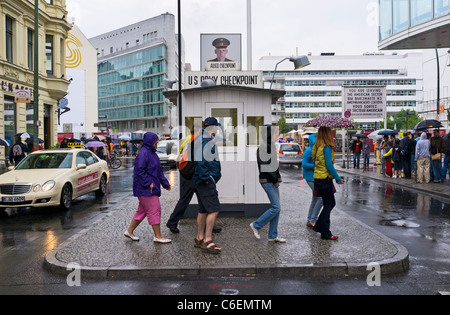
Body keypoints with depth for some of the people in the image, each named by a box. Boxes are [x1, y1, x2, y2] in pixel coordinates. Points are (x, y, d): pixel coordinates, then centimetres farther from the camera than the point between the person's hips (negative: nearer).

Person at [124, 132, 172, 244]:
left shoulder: (152, 153, 17)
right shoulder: (143, 153, -15)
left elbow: (159, 171, 23)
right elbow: (139, 170, -21)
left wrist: (165, 183, 21)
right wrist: (149, 183, -22)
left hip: (152, 188, 10)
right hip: (146, 189, -10)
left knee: (142, 210, 15)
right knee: (154, 210, -7)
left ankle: (129, 231, 25)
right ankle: (158, 237, 0)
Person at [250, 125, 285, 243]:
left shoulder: (271, 147, 15)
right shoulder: (264, 147, -15)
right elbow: (265, 167, -20)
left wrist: (278, 179, 10)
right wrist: (276, 180, -13)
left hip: (273, 182, 10)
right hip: (267, 181, -10)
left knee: (276, 207, 9)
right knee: (276, 207, -8)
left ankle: (273, 236, 15)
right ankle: (256, 225, 7)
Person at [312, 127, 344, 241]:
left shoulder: (316, 146, 8)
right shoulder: (327, 147, -16)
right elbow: (329, 165, -19)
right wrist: (338, 179, -13)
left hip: (317, 178, 9)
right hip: (325, 179, -9)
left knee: (331, 203, 18)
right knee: (328, 205, 0)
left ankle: (318, 226, 22)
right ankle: (325, 233, 5)